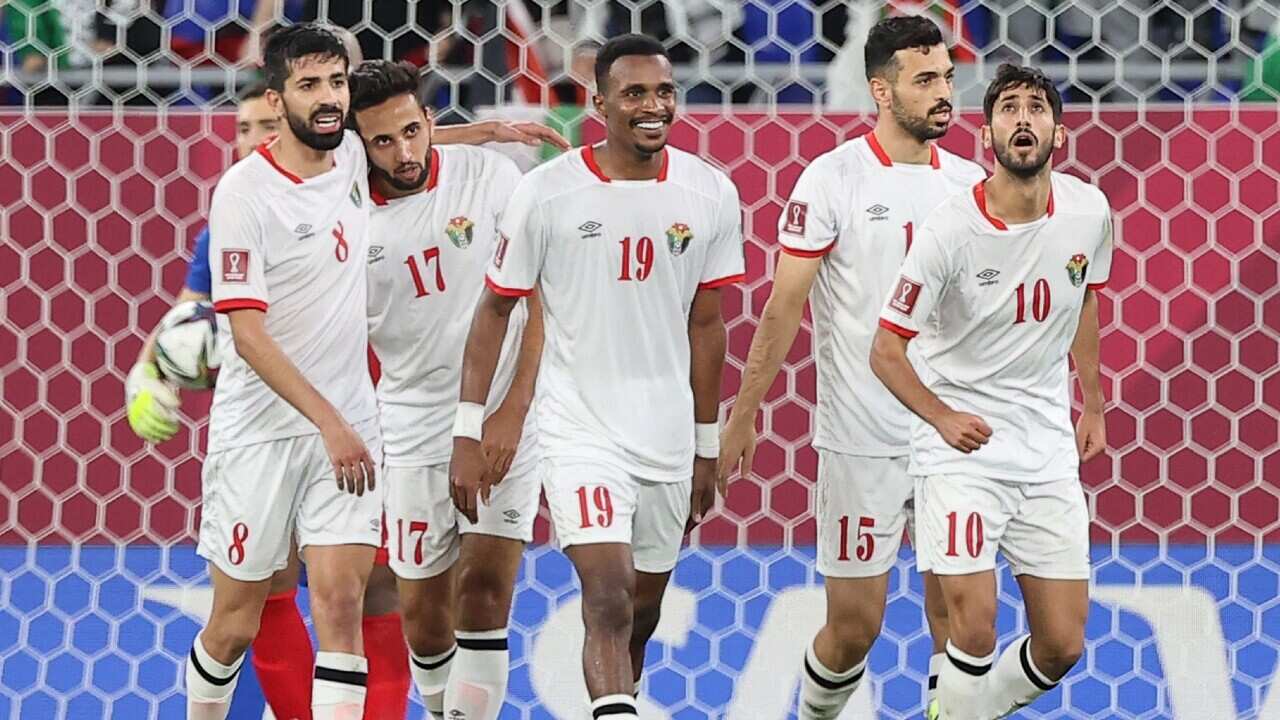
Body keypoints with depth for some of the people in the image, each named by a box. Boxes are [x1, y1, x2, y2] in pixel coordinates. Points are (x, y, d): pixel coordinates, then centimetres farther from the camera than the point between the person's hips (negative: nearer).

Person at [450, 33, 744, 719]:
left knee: (640, 619, 13)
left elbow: (705, 326, 11)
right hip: (579, 433, -4)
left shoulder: (710, 194, 1)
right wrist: (468, 434, -4)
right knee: (609, 604, -19)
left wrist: (707, 448, 14)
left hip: (669, 443, 4)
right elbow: (495, 311, 0)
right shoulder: (546, 193, -8)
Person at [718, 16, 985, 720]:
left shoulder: (968, 182, 6)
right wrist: (744, 413, -7)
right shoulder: (834, 179, -7)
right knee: (854, 627, 2)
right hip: (861, 442, -4)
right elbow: (784, 305, -5)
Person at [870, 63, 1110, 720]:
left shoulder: (1088, 210, -4)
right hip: (962, 445, -5)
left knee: (1062, 646, 4)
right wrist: (941, 417, -25)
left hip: (1049, 449, 5)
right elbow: (886, 350, -10)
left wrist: (1092, 404, 23)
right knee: (974, 628, -17)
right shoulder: (950, 230, -17)